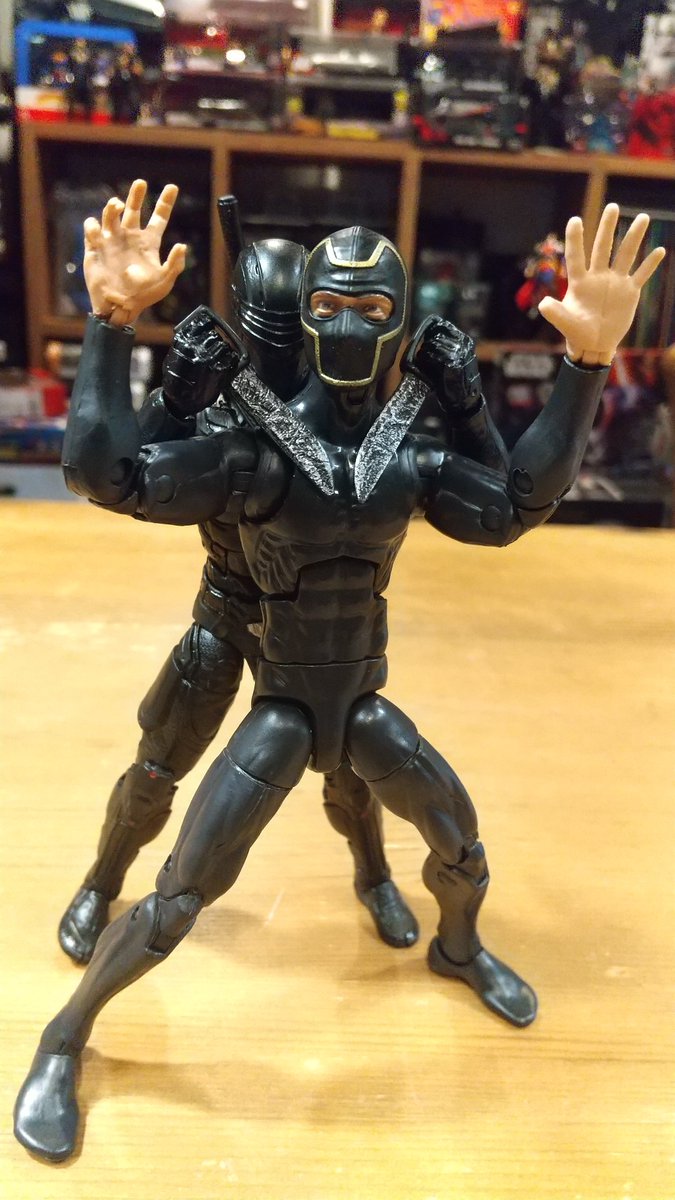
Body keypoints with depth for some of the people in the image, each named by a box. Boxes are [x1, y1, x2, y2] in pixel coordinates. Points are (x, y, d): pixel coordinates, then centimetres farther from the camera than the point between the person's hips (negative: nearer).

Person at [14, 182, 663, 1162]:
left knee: (463, 848, 18)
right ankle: (64, 1041, 24)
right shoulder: (260, 450, -16)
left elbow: (516, 506, -13)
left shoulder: (412, 461, -3)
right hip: (282, 710, -4)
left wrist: (588, 361, -18)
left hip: (367, 706, 5)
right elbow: (106, 473, -24)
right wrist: (113, 324, -31)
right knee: (177, 901, -3)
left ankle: (459, 951, 53)